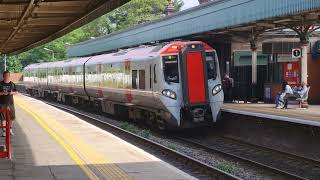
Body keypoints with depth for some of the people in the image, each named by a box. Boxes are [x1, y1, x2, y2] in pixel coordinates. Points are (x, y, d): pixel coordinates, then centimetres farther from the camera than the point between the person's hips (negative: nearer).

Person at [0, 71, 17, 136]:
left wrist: (12, 92, -10)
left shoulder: (12, 84, 3)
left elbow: (15, 91, 12)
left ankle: (10, 129, 29)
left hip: (10, 102, 3)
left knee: (11, 117, 9)